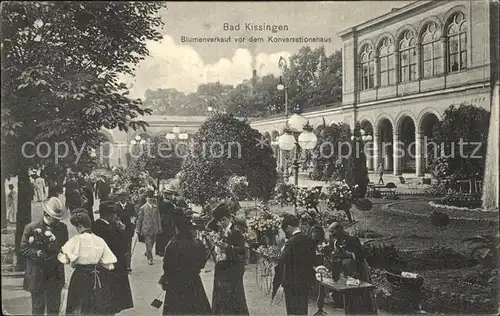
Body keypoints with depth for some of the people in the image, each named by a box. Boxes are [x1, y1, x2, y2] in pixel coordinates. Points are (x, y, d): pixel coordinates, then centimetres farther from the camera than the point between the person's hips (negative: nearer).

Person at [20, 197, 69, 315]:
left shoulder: (62, 228, 0)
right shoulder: (31, 228, -9)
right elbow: (22, 249, -6)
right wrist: (36, 253, -23)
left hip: (55, 276, 2)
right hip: (37, 276, -2)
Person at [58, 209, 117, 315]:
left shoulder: (77, 239, -12)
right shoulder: (100, 241, 0)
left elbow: (64, 259, -15)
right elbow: (109, 265, 1)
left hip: (81, 279, -4)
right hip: (98, 280, 4)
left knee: (78, 309, 11)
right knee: (98, 310, 16)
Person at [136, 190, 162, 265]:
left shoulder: (156, 207, 8)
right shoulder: (142, 208, -2)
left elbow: (158, 218, 11)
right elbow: (139, 219, 1)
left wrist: (159, 228, 9)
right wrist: (138, 230, 2)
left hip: (154, 229, 4)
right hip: (146, 229, -4)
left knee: (152, 243, 13)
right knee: (148, 244, -6)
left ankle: (147, 253, 38)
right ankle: (150, 258, 2)